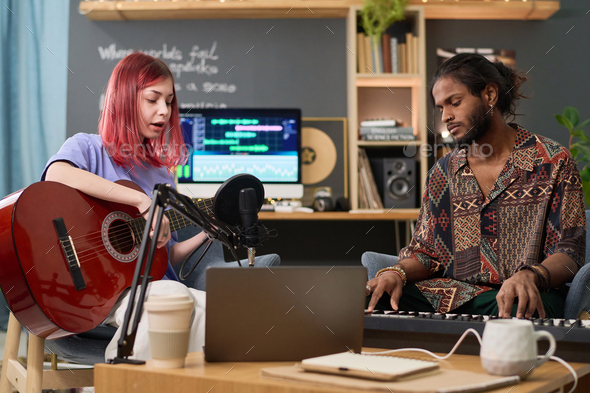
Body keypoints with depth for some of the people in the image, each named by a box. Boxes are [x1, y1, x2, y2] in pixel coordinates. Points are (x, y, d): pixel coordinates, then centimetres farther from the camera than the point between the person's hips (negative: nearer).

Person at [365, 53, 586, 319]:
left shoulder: (552, 162, 3)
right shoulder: (443, 172, 16)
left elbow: (569, 250, -4)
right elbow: (425, 251, 16)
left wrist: (530, 277, -27)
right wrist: (397, 272, -9)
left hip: (516, 298, -4)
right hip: (452, 295, 5)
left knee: (515, 315, -43)